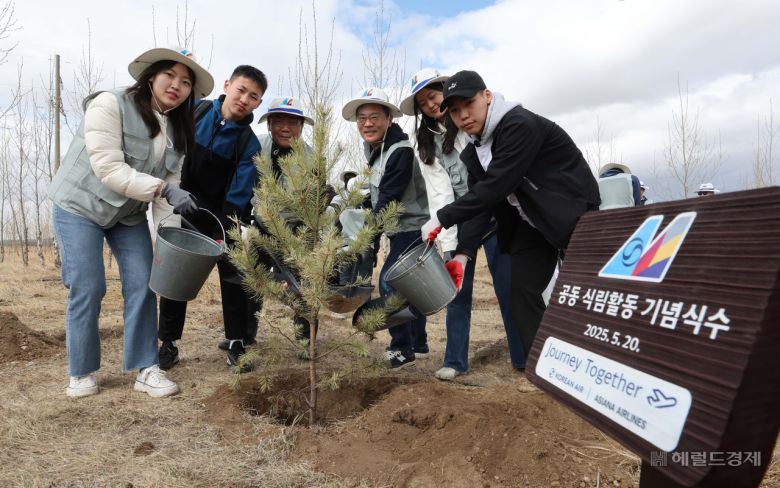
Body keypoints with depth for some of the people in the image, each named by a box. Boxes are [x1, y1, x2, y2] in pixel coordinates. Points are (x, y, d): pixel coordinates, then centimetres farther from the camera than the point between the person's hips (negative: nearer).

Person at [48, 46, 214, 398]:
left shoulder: (179, 129, 1)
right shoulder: (110, 105, -17)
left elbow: (169, 183, -4)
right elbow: (108, 169, -26)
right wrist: (164, 189, -34)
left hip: (129, 214, 5)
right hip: (80, 206, -5)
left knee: (142, 286, -4)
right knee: (87, 289, -6)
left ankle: (145, 370, 5)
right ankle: (82, 373, 11)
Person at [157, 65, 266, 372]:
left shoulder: (249, 144, -14)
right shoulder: (196, 110, -7)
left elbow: (238, 195, -18)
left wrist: (224, 235, -26)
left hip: (223, 215, -2)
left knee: (233, 273, -4)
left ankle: (237, 344, 10)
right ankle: (168, 343, 19)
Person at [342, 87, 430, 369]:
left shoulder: (400, 151, -21)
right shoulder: (374, 147, 7)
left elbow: (388, 198, -24)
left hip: (412, 227, -9)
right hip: (400, 228, 9)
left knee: (389, 282, -12)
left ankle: (403, 348, 2)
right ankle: (418, 344, 28)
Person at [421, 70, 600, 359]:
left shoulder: (520, 125, -24)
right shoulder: (474, 151, 2)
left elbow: (495, 186, -31)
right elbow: (480, 200, -4)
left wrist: (442, 219, -28)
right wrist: (463, 253, -17)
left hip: (574, 216, -7)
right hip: (530, 224, 8)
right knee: (521, 291, 2)